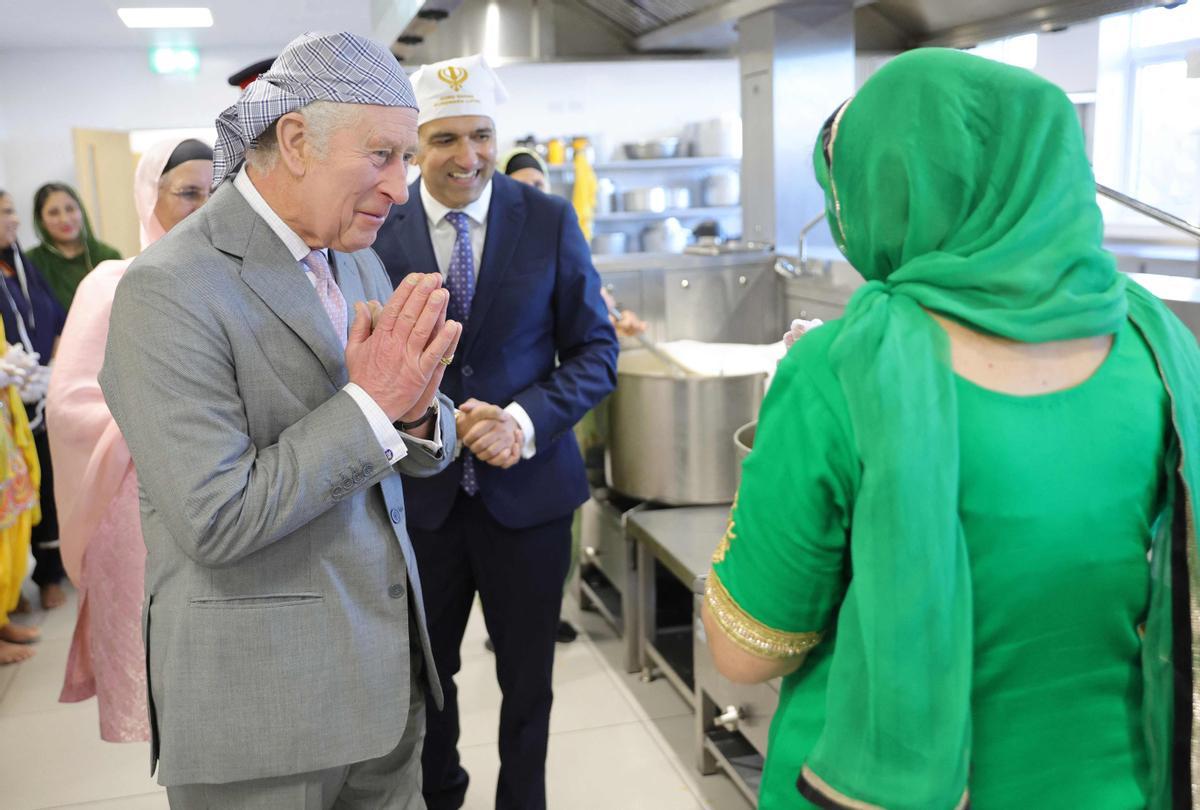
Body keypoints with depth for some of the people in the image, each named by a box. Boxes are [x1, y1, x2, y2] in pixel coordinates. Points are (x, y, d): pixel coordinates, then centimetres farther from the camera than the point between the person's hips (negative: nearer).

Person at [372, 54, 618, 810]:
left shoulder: (550, 220, -3)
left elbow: (595, 351, -3)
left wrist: (524, 421, -19)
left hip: (527, 486, 0)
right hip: (417, 489, 0)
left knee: (527, 679, 15)